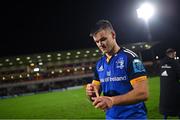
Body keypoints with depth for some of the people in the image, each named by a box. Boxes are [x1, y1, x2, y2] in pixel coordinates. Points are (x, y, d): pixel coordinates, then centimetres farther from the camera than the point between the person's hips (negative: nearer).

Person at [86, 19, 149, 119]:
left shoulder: (130, 57, -12)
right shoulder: (99, 64, 7)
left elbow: (142, 93, -21)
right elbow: (95, 97, 10)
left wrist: (112, 100, -32)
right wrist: (91, 92, -14)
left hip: (133, 116, -6)